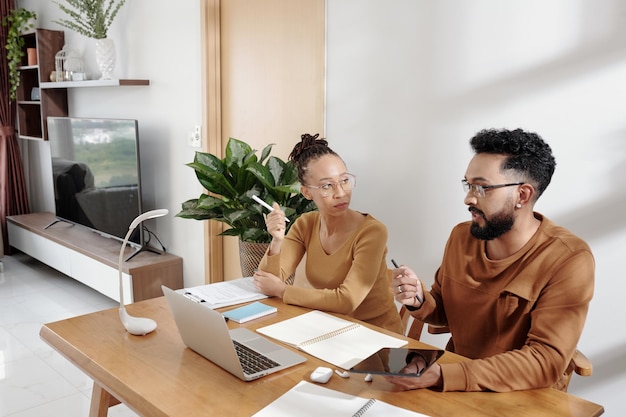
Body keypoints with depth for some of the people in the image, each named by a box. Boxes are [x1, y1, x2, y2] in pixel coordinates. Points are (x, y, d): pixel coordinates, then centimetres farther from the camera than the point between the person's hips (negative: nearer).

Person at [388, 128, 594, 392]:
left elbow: (546, 361, -23)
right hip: (456, 389, 5)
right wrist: (419, 301, -12)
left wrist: (442, 376, -32)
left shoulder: (568, 259, -18)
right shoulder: (461, 237, -1)